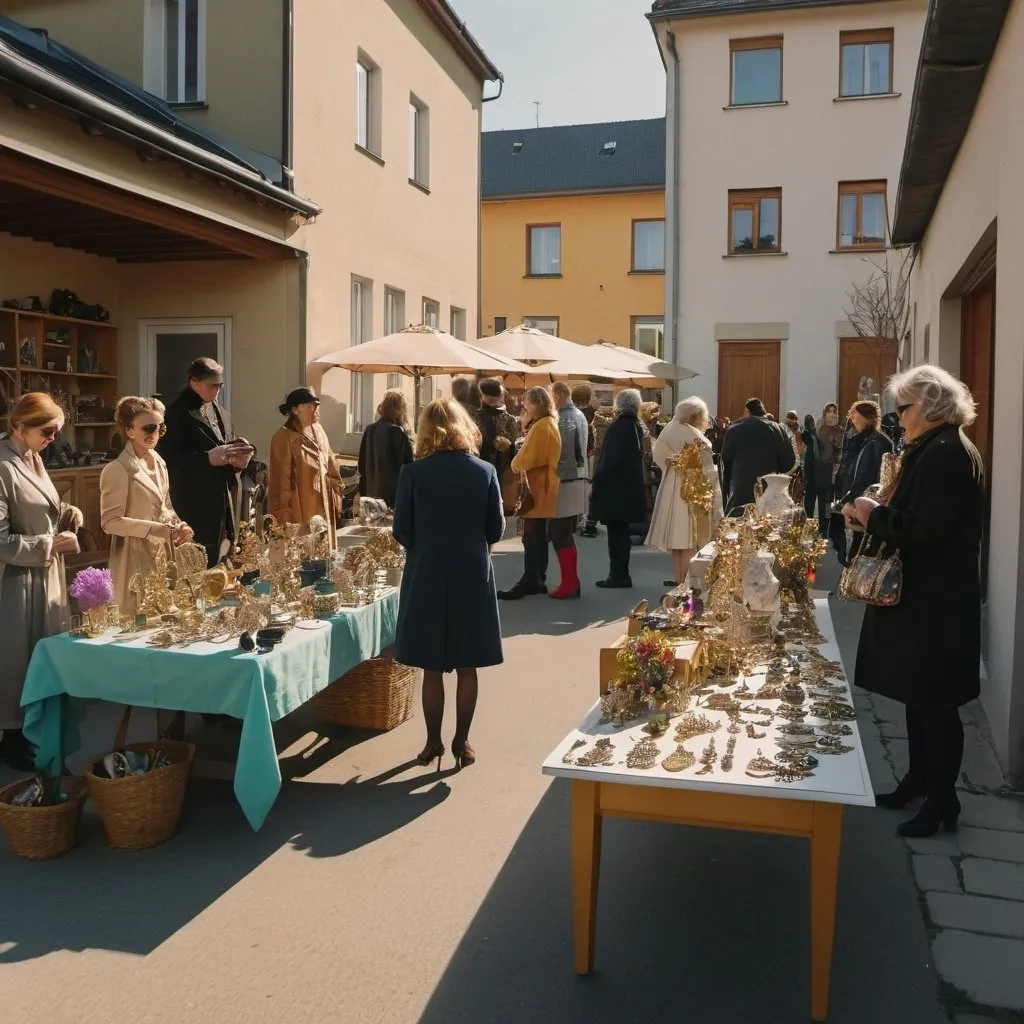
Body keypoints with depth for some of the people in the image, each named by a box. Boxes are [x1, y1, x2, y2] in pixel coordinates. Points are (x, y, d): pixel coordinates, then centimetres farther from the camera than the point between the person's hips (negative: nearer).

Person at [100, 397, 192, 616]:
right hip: (136, 560, -7)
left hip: (163, 554, 7)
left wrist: (178, 526, -1)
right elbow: (110, 522, -17)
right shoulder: (118, 470, -16)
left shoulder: (159, 463, 9)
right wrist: (154, 529, -23)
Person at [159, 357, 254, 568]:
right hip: (195, 506, -7)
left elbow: (229, 443, 22)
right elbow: (170, 458, -15)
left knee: (220, 566, 10)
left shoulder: (219, 410, 16)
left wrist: (240, 457, -2)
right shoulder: (177, 413, -8)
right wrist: (208, 458, -25)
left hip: (223, 501, 7)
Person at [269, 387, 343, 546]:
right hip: (298, 510, -7)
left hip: (322, 507, 7)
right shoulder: (285, 437, -13)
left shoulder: (318, 431, 9)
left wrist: (335, 499, 12)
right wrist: (284, 517, -15)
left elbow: (331, 468, 15)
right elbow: (281, 480, -14)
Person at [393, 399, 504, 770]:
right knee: (466, 668, 11)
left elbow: (402, 532, -5)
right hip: (472, 577, 1)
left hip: (427, 577, -1)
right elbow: (496, 530, 1)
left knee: (432, 668, 10)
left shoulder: (413, 472, -9)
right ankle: (461, 741, 19)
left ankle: (433, 741, 19)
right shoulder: (484, 471, -5)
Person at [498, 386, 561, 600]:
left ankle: (529, 582, -3)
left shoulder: (540, 426, -17)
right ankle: (537, 581, 19)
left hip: (537, 490, -10)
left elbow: (525, 460, -20)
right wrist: (525, 427, 5)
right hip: (543, 489, 10)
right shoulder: (549, 424, 15)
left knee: (532, 538, -6)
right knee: (537, 537, 13)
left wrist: (513, 464, 1)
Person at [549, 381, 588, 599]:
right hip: (578, 479, 9)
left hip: (563, 481, -9)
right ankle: (573, 581, 19)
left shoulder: (561, 418, -15)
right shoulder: (580, 416, 12)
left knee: (559, 535, -3)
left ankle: (569, 583, 0)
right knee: (567, 534, 15)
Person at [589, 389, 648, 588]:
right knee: (621, 532, 14)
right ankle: (620, 574, 20)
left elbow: (607, 460, -18)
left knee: (616, 532, -2)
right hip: (630, 487, 8)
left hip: (613, 488, -8)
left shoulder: (617, 426, -17)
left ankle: (618, 575, 3)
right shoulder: (636, 426, 7)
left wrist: (595, 485, -10)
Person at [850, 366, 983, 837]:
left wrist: (874, 515, -13)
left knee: (935, 699, 1)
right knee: (919, 694, 18)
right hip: (923, 594, 10)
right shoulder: (935, 449, 12)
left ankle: (942, 800, 14)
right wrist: (881, 512, 1)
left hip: (935, 602, -10)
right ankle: (919, 780, 32)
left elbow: (919, 529, -28)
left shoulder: (946, 454, -21)